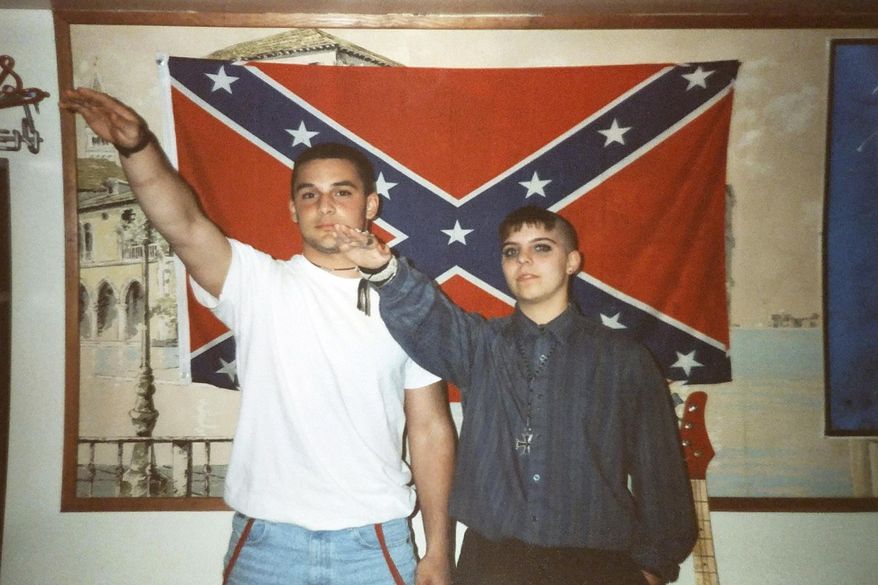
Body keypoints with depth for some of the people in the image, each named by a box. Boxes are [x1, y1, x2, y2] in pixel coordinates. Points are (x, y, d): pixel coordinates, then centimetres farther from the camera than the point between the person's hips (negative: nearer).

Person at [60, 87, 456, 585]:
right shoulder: (259, 285, -4)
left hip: (375, 543, 1)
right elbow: (184, 224, -21)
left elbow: (432, 430, 1)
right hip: (267, 541, 0)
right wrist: (137, 146, -39)